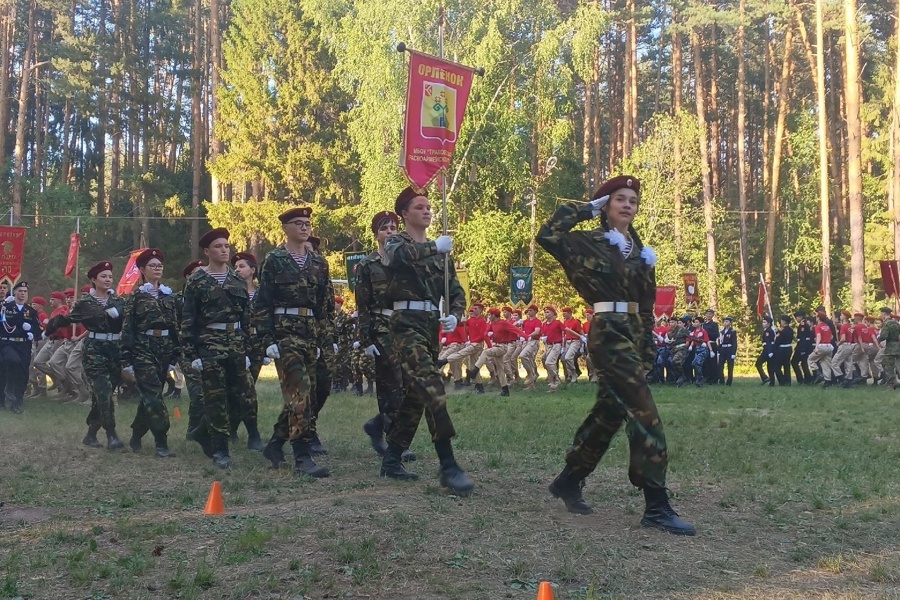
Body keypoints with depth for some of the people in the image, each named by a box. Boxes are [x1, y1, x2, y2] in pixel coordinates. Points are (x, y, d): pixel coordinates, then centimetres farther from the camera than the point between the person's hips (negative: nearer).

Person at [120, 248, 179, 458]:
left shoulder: (169, 295, 12)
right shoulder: (135, 296, -1)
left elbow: (176, 327, 12)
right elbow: (127, 329, -5)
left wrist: (177, 355, 8)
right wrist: (127, 360, -10)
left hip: (165, 351, 5)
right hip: (143, 350, -5)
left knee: (149, 396, 11)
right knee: (154, 397, -11)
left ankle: (136, 438, 26)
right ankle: (162, 443, -11)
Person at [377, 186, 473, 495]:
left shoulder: (439, 250, 20)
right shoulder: (395, 242, 3)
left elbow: (456, 289, 14)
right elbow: (398, 256, -24)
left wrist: (454, 315, -4)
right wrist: (435, 247, -24)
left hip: (432, 326, 7)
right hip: (406, 323, -7)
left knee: (415, 394, 10)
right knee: (432, 387, -21)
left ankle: (392, 460, 22)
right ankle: (448, 466, -25)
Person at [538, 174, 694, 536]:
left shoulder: (641, 253, 17)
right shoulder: (589, 243, -2)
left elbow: (646, 307, 18)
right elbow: (547, 235, -19)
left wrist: (648, 352, 12)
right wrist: (586, 209, -7)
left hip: (634, 336, 8)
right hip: (608, 334, -8)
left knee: (608, 412, 12)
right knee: (645, 416, -14)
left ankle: (568, 481, 29)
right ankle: (656, 506, -12)